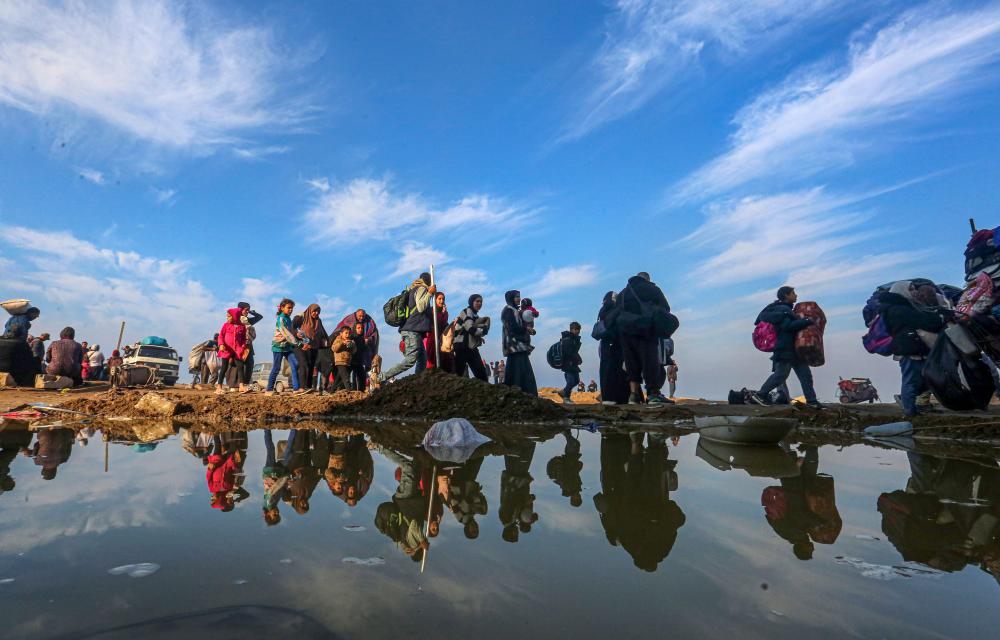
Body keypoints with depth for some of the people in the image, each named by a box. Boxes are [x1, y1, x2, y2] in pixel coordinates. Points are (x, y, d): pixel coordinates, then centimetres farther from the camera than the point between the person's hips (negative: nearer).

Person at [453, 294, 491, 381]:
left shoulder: (475, 315, 22)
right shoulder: (467, 311, -6)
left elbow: (485, 328, 12)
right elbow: (471, 329, -19)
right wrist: (483, 330, -1)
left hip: (471, 348, 9)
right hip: (462, 347, -9)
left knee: (482, 375, 4)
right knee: (458, 374, -8)